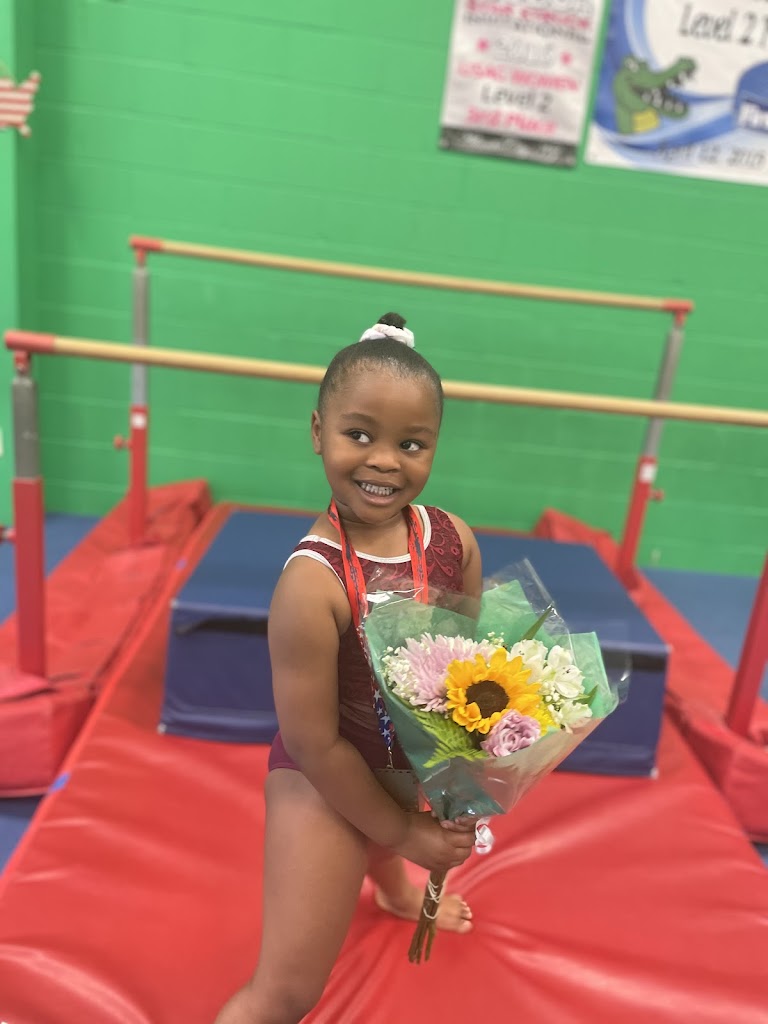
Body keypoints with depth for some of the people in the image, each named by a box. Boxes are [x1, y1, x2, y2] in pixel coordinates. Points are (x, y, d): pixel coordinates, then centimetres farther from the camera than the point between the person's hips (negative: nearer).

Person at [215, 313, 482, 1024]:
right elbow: (314, 744, -24)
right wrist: (405, 832, -12)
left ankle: (393, 890, 76)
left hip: (419, 767, 7)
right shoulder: (312, 583, -34)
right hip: (326, 781, -6)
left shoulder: (454, 540, -18)